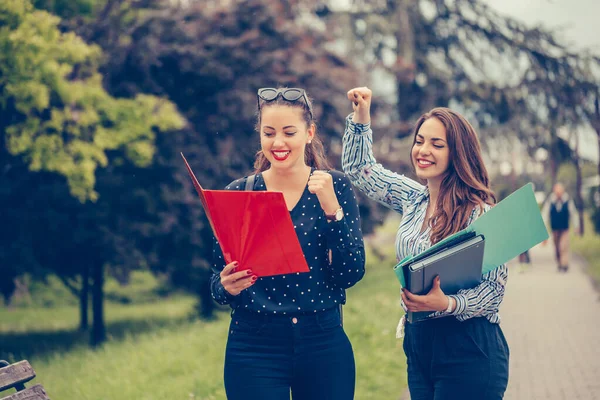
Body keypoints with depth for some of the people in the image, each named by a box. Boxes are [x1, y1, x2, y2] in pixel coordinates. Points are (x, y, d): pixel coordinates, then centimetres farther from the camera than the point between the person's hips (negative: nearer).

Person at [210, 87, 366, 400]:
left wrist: (331, 207, -17)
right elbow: (217, 278, 3)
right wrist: (227, 287, -19)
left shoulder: (335, 186, -1)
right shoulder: (238, 193, 0)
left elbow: (351, 274, -7)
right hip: (254, 348, 0)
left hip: (323, 342, 0)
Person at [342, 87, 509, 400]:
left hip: (468, 352, -7)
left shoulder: (479, 212, -12)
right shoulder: (412, 199, 9)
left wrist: (447, 304, -29)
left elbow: (494, 288, -13)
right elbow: (360, 168, 22)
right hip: (418, 342, 7)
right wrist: (361, 115, 12)